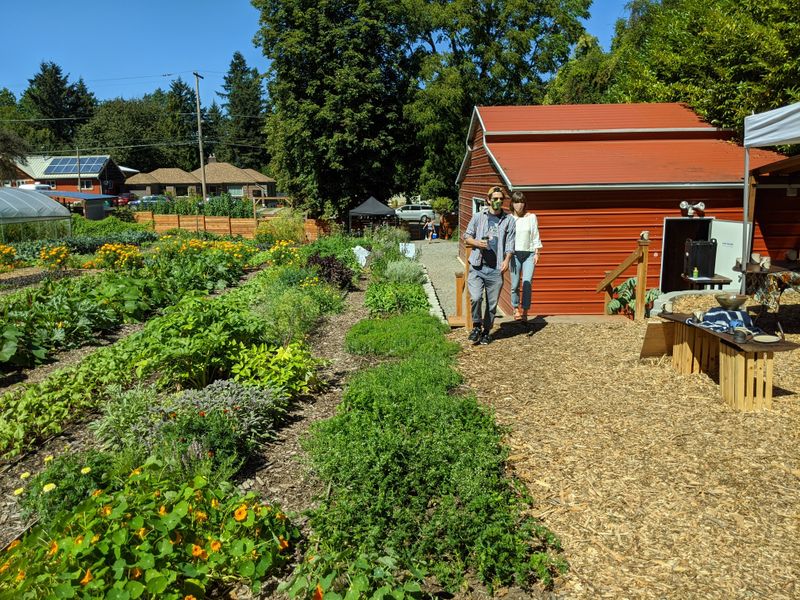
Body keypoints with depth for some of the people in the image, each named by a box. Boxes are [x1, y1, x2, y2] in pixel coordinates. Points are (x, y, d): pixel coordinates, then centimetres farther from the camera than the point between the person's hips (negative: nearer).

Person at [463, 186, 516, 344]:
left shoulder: (508, 220, 9)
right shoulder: (478, 217, 9)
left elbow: (510, 244, 5)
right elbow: (466, 237, 12)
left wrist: (507, 260, -11)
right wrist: (477, 243, -8)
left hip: (496, 269, 1)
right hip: (477, 266, -1)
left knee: (492, 303, 5)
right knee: (476, 298, -16)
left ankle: (486, 331, 23)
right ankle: (476, 325, 7)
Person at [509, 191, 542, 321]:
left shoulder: (531, 217, 5)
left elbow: (535, 236, 7)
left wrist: (536, 253, 2)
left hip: (529, 254, 0)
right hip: (514, 253, 0)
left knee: (527, 283, -10)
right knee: (515, 284, 2)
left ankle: (525, 311, -4)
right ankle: (516, 309, 19)